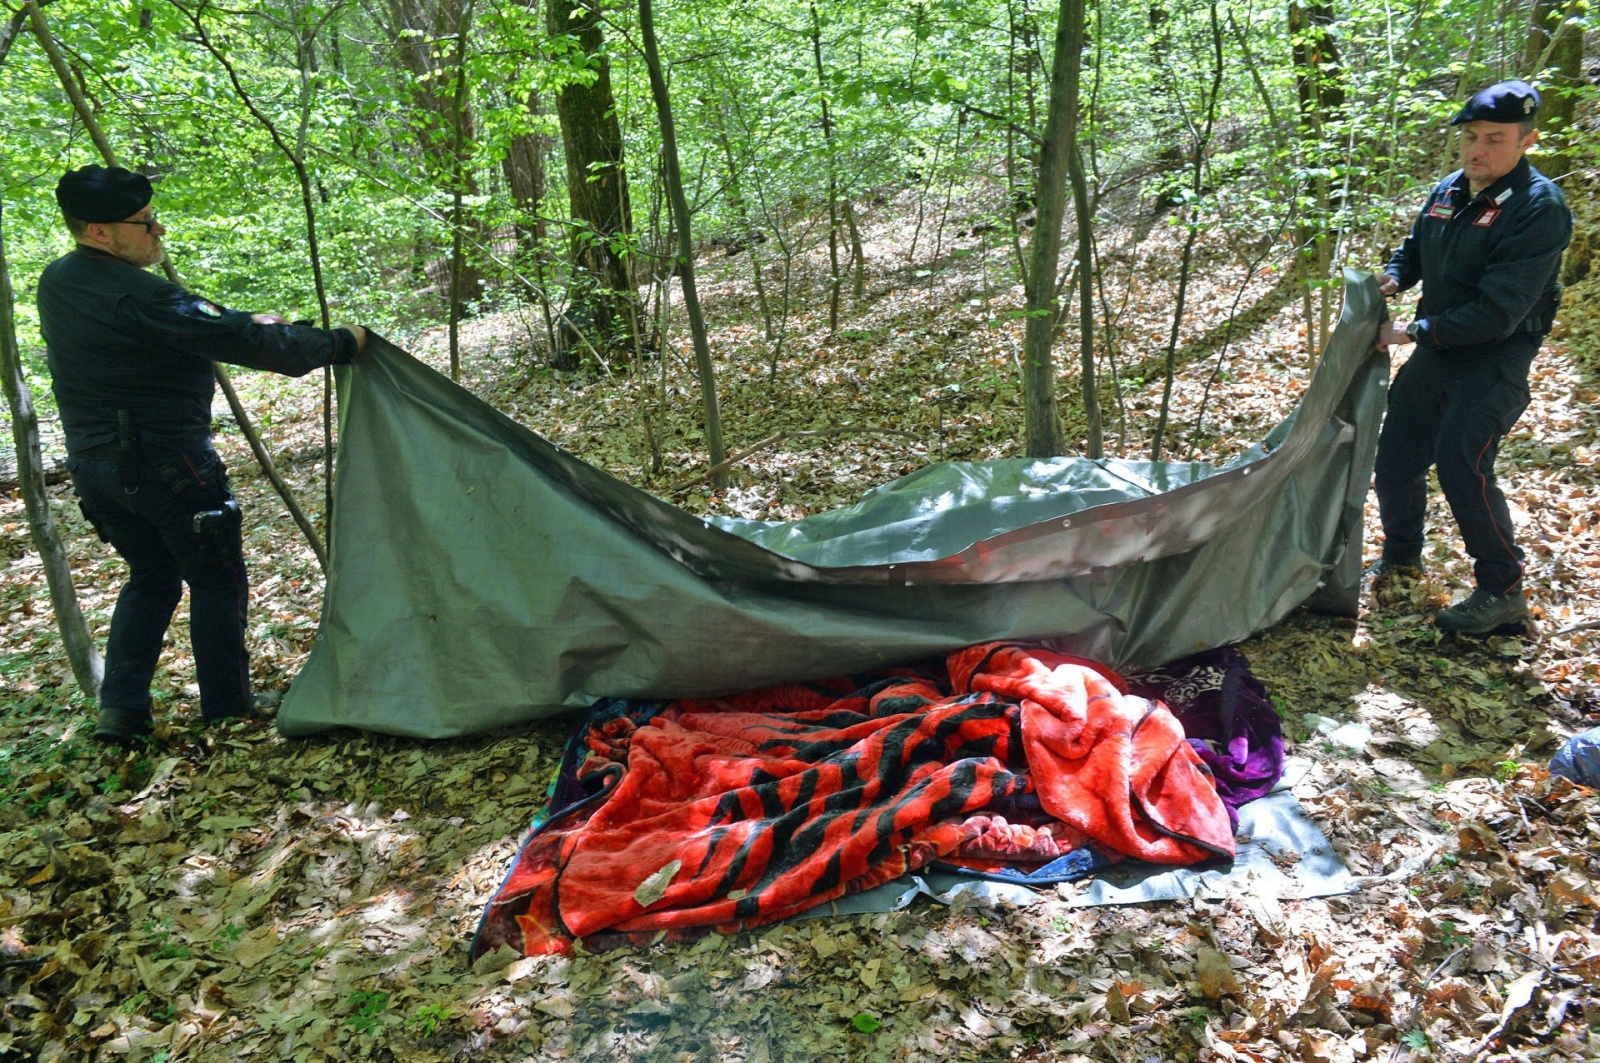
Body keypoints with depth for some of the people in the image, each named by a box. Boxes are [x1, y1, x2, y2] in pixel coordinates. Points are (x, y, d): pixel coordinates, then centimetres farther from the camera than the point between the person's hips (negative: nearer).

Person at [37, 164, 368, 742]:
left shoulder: (57, 282, 8)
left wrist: (244, 321, 21)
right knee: (217, 582, 7)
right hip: (166, 464, -9)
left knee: (151, 577, 22)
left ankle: (119, 710, 14)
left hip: (92, 464, 9)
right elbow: (243, 345, -22)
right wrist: (338, 343, -12)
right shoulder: (136, 296, -22)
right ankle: (227, 713, 14)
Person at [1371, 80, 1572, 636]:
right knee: (1396, 456, 11)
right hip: (1435, 352, 8)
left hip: (1493, 361, -7)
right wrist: (1393, 278, -2)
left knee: (1461, 465, -18)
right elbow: (1414, 251, 21)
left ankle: (1503, 595, -2)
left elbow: (1498, 313, -25)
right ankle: (1401, 556, 34)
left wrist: (1416, 331, -22)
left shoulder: (1539, 208, -19)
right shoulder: (1448, 191, 4)